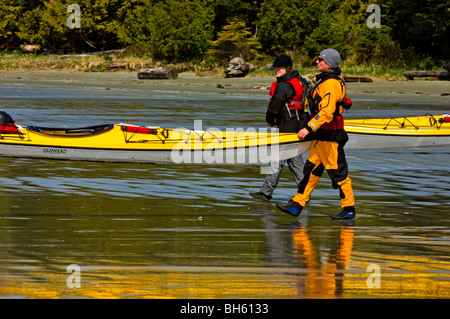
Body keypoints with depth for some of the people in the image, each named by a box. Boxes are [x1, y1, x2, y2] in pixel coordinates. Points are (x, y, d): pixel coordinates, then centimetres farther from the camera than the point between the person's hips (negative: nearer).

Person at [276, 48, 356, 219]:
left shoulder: (331, 84, -20)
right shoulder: (324, 80, 13)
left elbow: (327, 112, -28)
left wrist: (309, 128, -30)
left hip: (330, 137, -10)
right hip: (321, 135, 10)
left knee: (338, 171, -2)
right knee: (311, 169, 10)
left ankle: (349, 208, 7)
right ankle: (297, 204, 12)